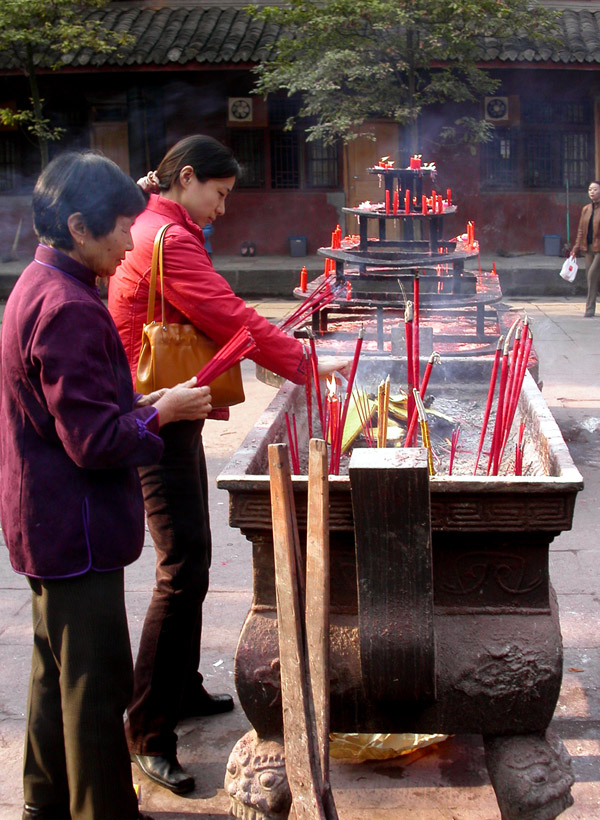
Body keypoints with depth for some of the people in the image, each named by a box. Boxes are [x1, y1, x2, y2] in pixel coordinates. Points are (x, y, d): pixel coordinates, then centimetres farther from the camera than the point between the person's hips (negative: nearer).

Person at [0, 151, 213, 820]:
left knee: (59, 668, 22)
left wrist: (147, 404, 10)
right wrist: (164, 411, -11)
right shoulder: (69, 308, -23)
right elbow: (94, 440, -25)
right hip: (78, 531, -11)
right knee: (97, 682, 1)